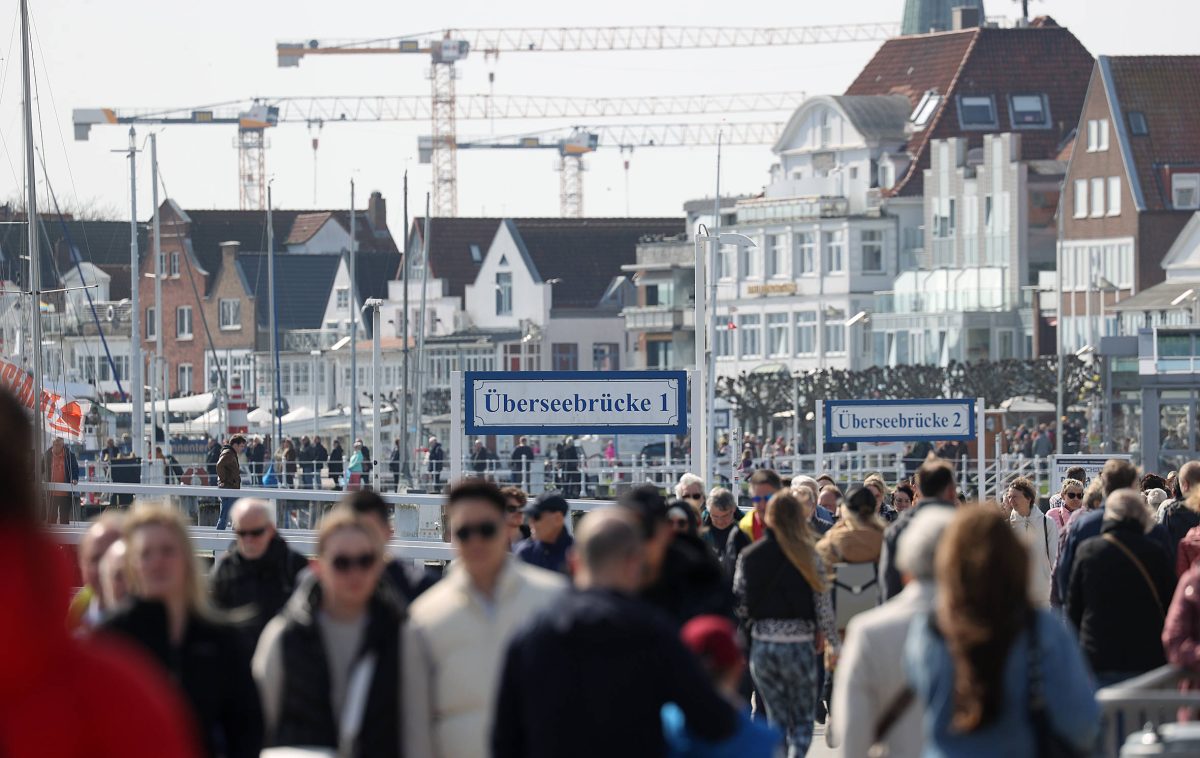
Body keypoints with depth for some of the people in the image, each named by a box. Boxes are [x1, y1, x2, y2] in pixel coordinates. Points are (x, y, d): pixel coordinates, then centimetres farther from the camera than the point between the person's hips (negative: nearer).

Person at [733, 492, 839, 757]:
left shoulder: (748, 557, 0)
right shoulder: (807, 555, -6)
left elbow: (739, 603, 1)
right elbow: (823, 603, -5)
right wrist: (833, 642, 7)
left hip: (762, 645, 2)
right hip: (799, 643, -2)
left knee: (776, 718, 16)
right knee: (803, 720, 8)